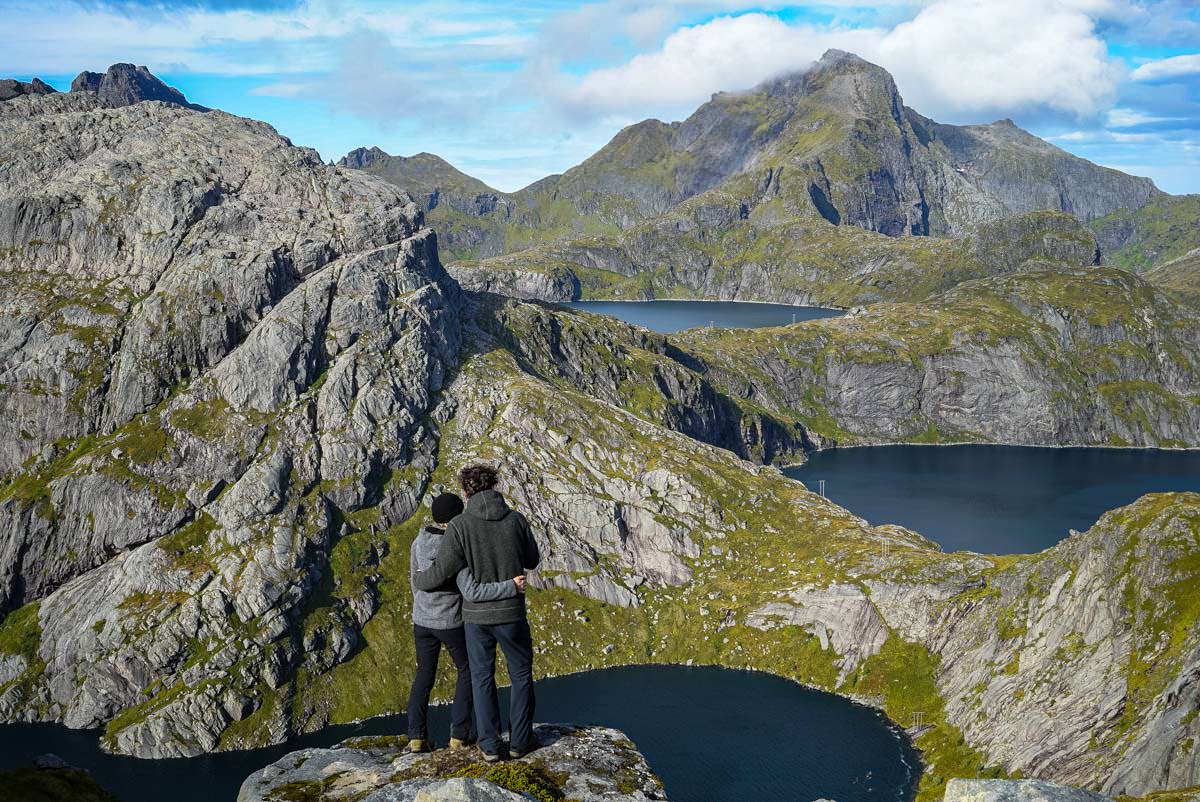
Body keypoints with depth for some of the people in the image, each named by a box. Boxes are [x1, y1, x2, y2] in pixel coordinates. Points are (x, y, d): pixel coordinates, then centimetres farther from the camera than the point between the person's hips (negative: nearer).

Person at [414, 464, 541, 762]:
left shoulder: (460, 525, -15)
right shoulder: (516, 520, -9)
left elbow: (442, 572, -16)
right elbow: (532, 561, 5)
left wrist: (418, 581, 6)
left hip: (476, 615, 0)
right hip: (511, 614, 0)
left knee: (483, 678, 16)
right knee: (521, 673, 19)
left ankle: (491, 745, 18)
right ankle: (520, 740, 23)